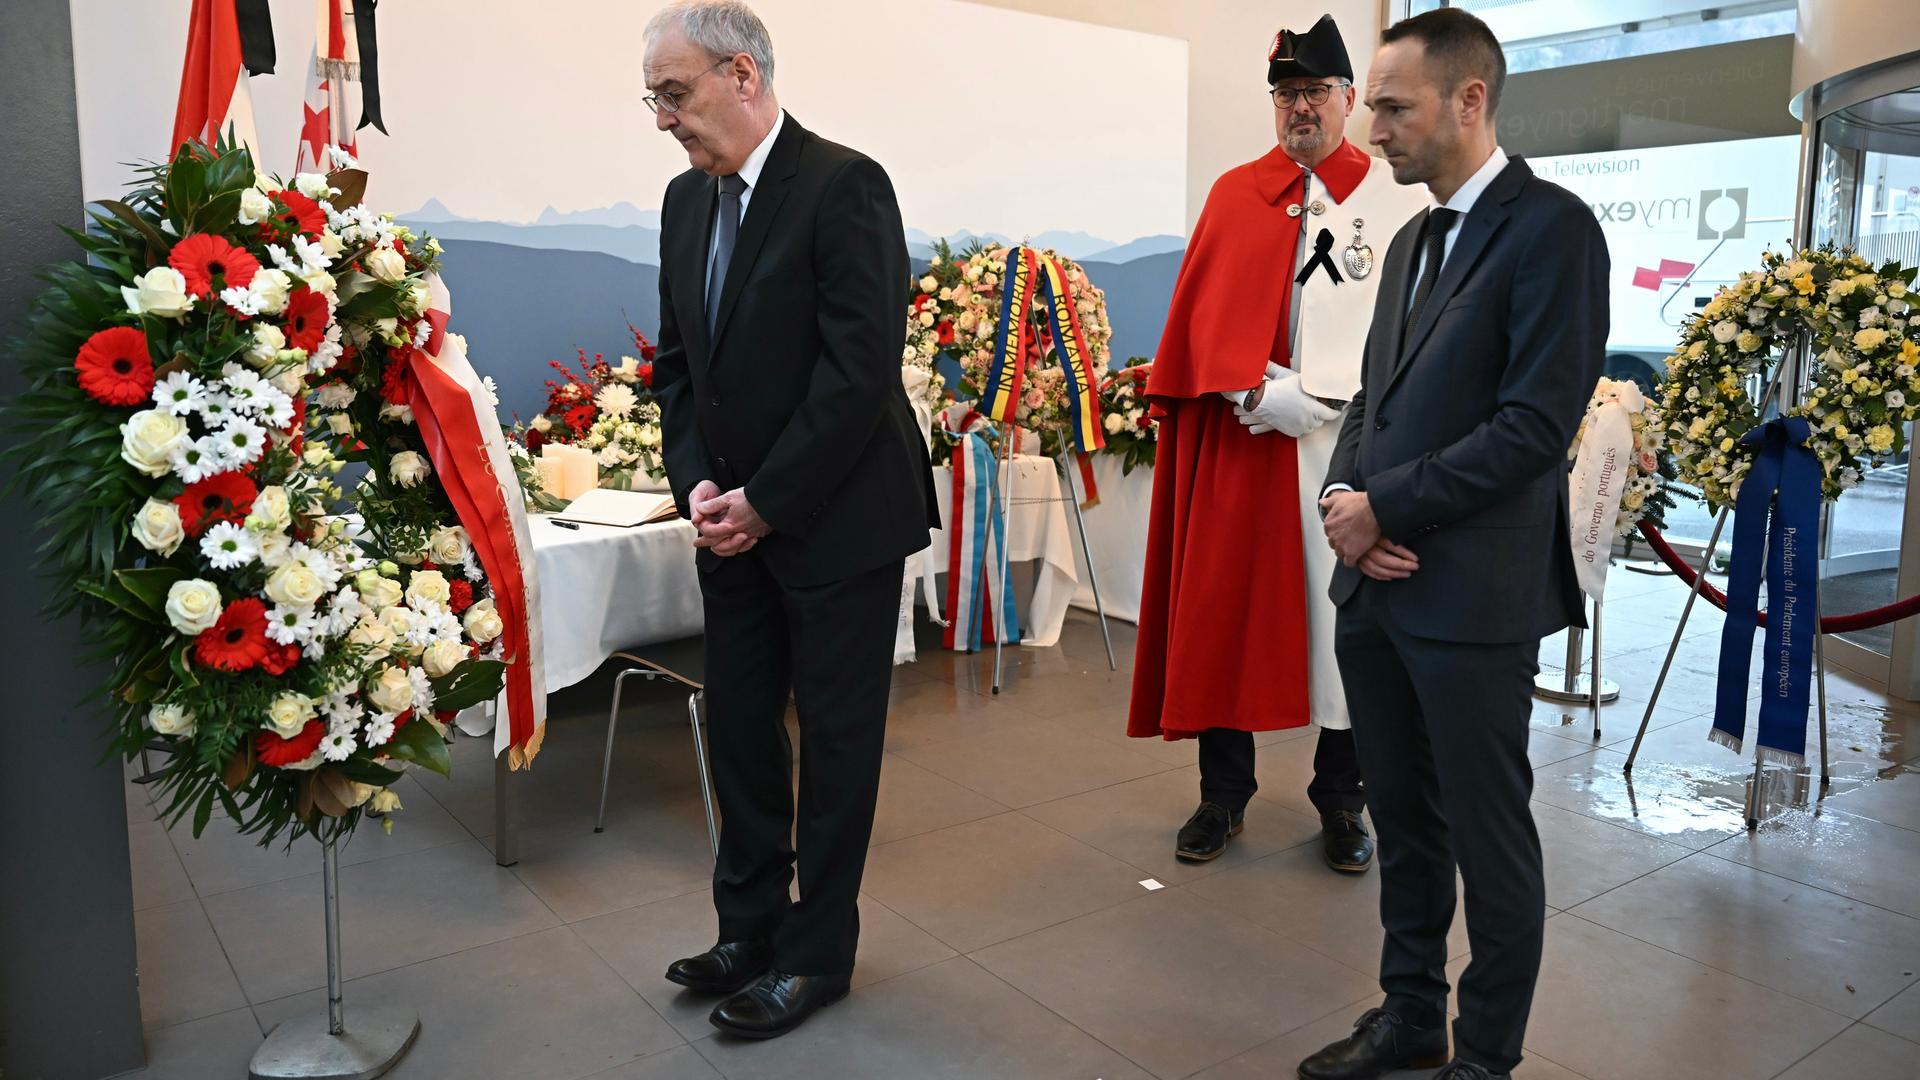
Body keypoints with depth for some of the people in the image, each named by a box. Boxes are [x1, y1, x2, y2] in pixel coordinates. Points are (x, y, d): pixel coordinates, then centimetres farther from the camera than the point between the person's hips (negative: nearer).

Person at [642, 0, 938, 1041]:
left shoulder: (843, 185, -14)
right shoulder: (687, 198, 9)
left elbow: (860, 368, -20)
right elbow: (677, 359, 13)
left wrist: (765, 502, -16)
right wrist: (696, 482, -2)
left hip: (837, 516, -7)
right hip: (735, 518, 7)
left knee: (835, 734, 6)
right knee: (737, 722, 14)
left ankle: (817, 951, 22)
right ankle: (749, 927, 31)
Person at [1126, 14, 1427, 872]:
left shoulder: (1396, 200, 6)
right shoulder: (1233, 196, 11)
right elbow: (1204, 319, 3)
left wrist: (1310, 397, -13)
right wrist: (1262, 394, -11)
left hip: (1351, 443, -1)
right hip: (1238, 440, 2)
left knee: (1346, 614, 3)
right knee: (1223, 608, 4)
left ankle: (1341, 801, 19)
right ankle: (1223, 793, 19)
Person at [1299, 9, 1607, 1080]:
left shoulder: (1551, 227, -10)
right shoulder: (1415, 239, 16)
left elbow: (1537, 424, -17)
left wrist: (1386, 506, -14)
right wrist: (1344, 494, -2)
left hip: (1472, 595, -7)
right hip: (1376, 585, 8)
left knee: (1490, 837, 8)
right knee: (1403, 819, 18)